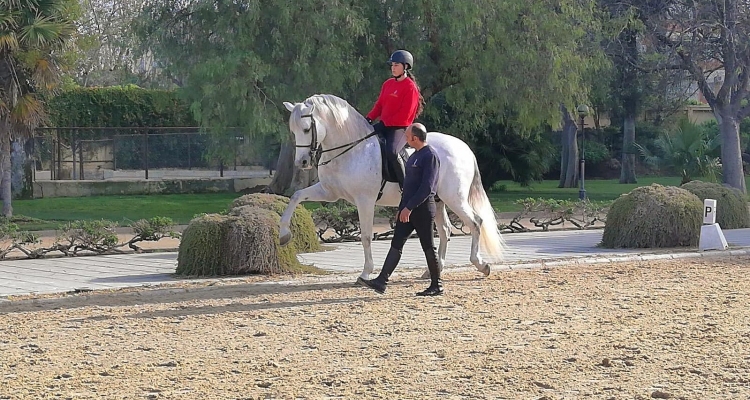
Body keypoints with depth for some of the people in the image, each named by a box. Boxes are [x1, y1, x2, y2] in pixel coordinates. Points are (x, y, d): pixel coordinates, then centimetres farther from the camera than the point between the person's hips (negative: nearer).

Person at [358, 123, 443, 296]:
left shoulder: (430, 156, -15)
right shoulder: (416, 155, 15)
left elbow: (427, 187, -22)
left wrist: (409, 207, -23)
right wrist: (403, 207, 19)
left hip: (422, 208, -9)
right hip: (408, 208, 9)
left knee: (428, 247, -1)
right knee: (396, 244, 2)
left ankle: (437, 286, 8)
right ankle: (381, 281, -2)